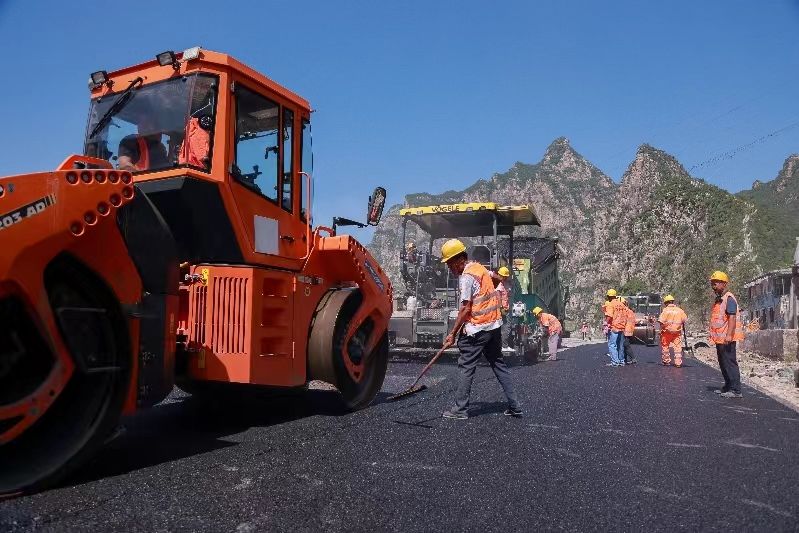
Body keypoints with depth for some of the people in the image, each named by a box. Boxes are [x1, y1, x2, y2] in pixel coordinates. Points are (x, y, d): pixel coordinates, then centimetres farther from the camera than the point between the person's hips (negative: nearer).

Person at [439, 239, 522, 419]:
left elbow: (466, 309, -19)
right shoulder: (480, 267, 11)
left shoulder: (466, 277, -15)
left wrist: (452, 334, -15)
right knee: (498, 363, 14)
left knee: (466, 367, -1)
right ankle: (514, 406, 16)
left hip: (477, 329, -9)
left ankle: (460, 409, 4)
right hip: (495, 324, 9)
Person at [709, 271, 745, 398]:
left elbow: (732, 318, -21)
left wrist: (729, 335, -28)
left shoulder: (729, 298, -13)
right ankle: (728, 387, 26)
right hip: (720, 338, 10)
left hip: (727, 338, -10)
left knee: (730, 363, -8)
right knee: (723, 364, 16)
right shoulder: (718, 300, 17)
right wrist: (713, 335, 22)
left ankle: (736, 390, -4)